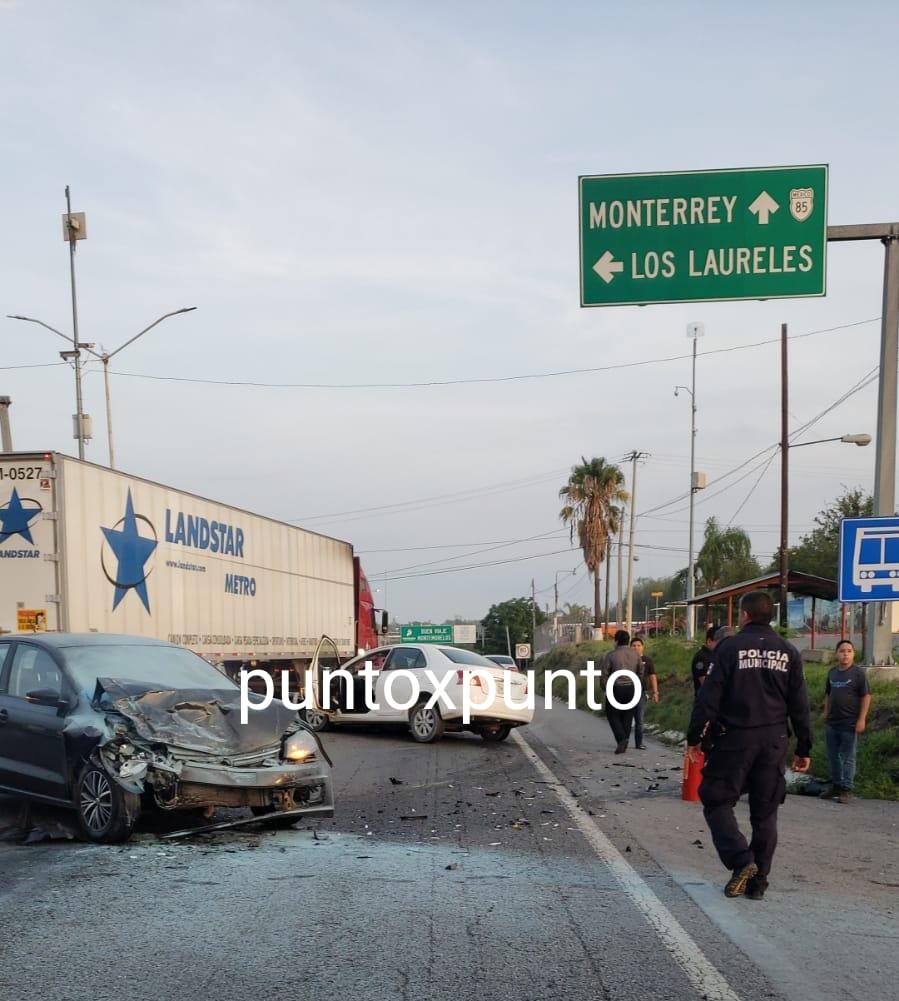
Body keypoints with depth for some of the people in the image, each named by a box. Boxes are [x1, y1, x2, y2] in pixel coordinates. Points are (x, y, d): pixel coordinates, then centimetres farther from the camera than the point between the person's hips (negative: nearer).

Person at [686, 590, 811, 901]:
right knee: (765, 814, 11)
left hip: (735, 738, -4)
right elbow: (799, 706, 7)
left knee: (717, 802, 6)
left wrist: (693, 738, -3)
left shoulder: (730, 648, -7)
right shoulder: (788, 652, 6)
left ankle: (741, 859, -13)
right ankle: (757, 883, 16)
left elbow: (708, 698, -9)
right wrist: (803, 748, 13)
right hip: (774, 742, 4)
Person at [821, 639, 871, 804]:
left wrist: (862, 719, -14)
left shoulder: (859, 672, -7)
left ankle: (846, 789, 6)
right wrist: (826, 714, 14)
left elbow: (866, 696, -9)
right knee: (833, 756, 12)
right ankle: (836, 786, 22)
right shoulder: (832, 672, 10)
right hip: (832, 723, 6)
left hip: (850, 724, -6)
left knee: (848, 758, 0)